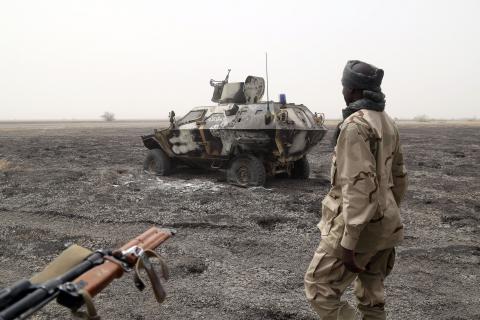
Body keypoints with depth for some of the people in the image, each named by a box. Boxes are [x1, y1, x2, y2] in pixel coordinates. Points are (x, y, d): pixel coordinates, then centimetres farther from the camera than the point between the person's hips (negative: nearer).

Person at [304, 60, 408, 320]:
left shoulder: (355, 125, -18)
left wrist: (348, 242, -23)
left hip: (360, 226, -9)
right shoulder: (388, 123, 10)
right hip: (385, 225, 9)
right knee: (372, 295, 19)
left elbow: (359, 185, -25)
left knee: (319, 288, 2)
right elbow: (399, 176, 16)